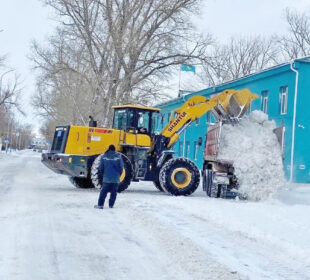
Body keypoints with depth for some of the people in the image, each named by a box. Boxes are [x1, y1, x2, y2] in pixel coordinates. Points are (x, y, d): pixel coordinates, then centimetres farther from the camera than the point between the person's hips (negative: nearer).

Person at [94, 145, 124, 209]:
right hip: (115, 178, 0)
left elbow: (101, 167, 2)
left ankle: (100, 204, 2)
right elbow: (121, 167, 0)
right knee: (114, 192, 9)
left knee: (103, 192, 6)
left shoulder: (104, 156, -1)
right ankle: (111, 205, 8)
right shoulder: (118, 156, -2)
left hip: (106, 178, 0)